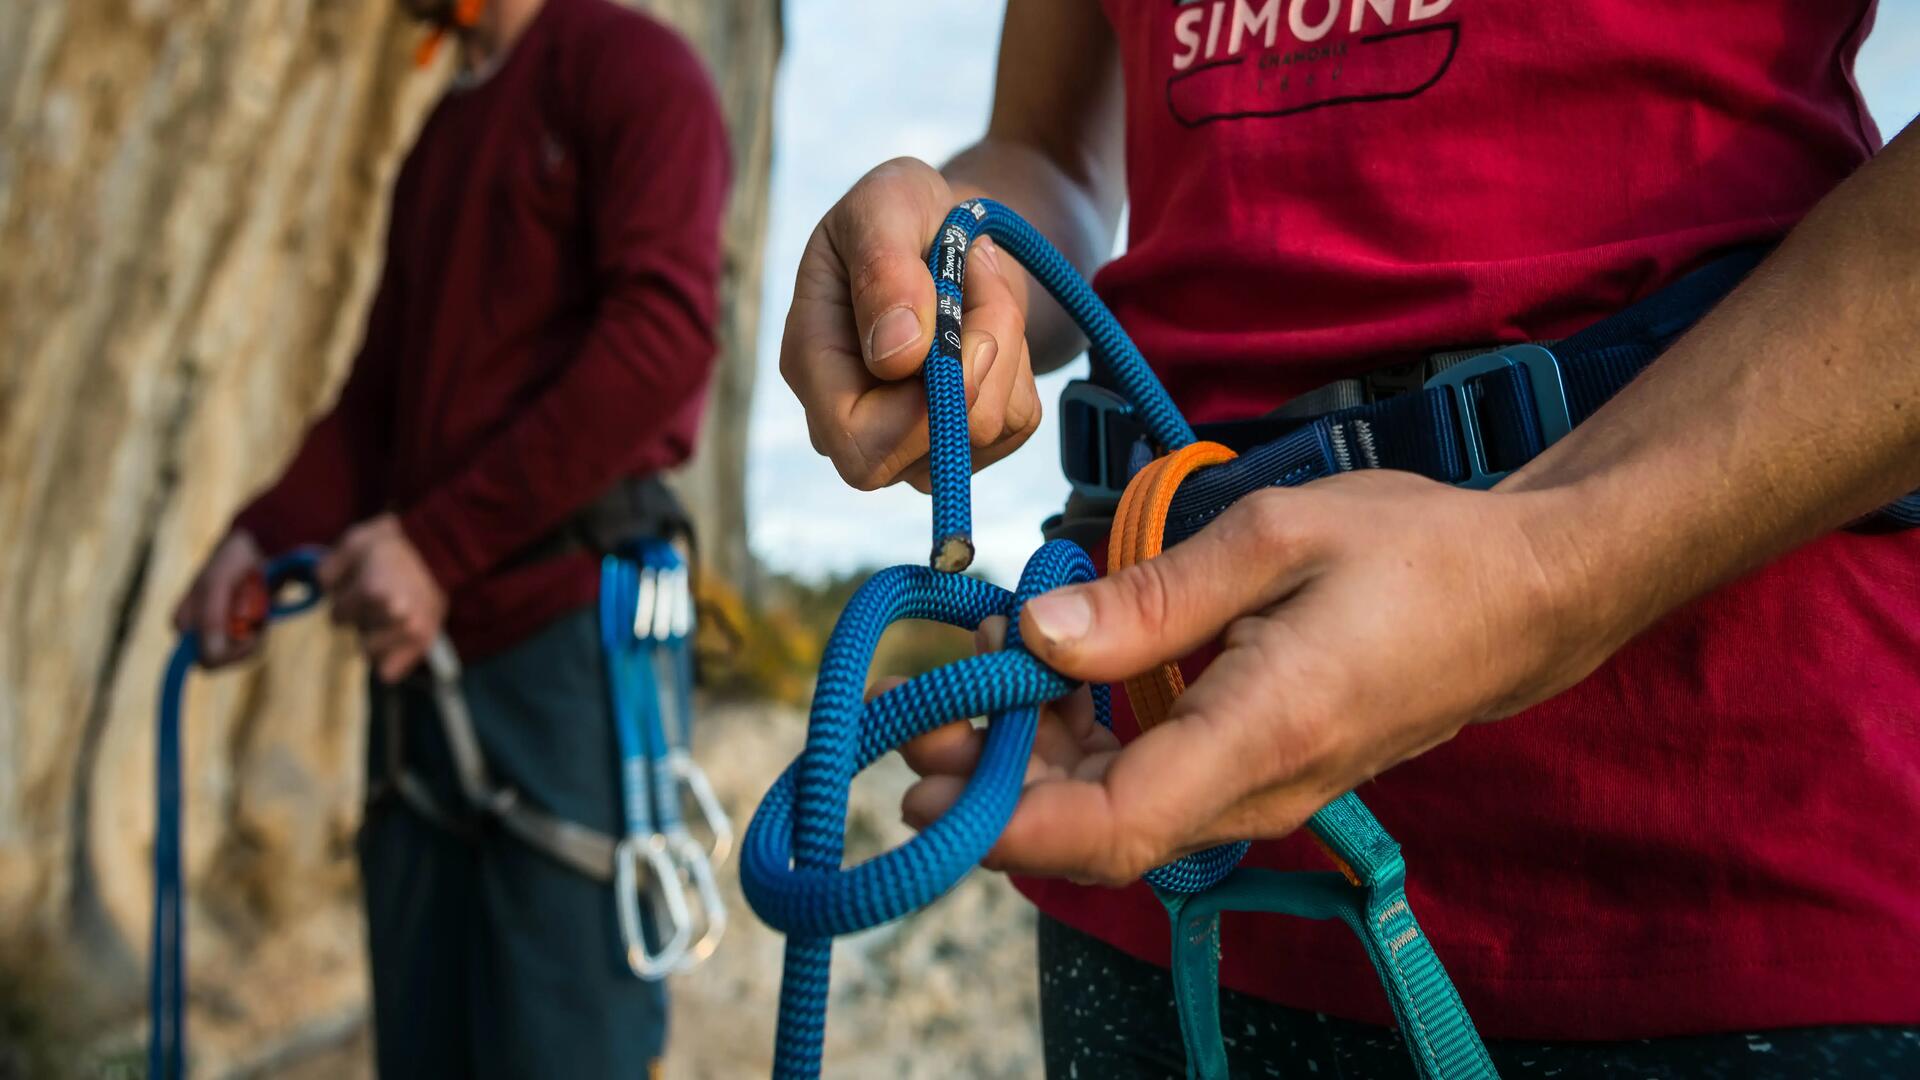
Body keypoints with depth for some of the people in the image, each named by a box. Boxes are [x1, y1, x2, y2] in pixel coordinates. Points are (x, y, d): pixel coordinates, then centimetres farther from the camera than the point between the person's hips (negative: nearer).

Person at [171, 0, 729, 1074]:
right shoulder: (441, 138, 25)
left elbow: (665, 325, -14)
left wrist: (440, 543, -16)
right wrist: (266, 535, 4)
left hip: (570, 624, -8)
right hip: (424, 637, 8)